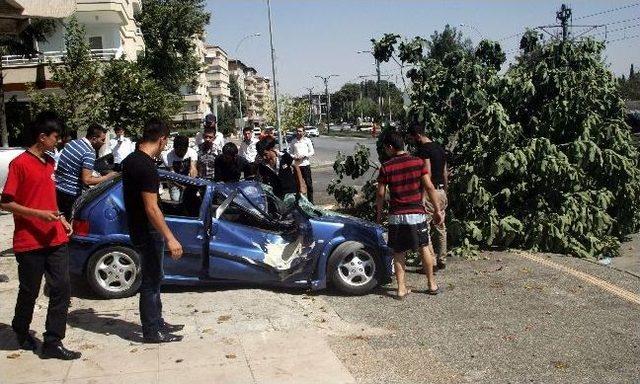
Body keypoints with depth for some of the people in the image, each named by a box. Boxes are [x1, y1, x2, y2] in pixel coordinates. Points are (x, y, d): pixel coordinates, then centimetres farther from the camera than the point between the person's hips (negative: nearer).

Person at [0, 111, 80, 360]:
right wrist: (39, 214, -19)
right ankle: (21, 330, 35)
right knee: (30, 291, 9)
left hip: (56, 239, 6)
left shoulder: (50, 163, 13)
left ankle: (53, 343, 8)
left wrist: (61, 219, 10)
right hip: (29, 243, -6)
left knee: (61, 290, 1)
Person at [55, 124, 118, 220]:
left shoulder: (72, 142, 6)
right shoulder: (89, 153, -19)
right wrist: (107, 177, -12)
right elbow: (86, 180, -23)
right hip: (69, 194, -8)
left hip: (57, 188, 8)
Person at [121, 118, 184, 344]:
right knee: (151, 280, 1)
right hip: (148, 232, -9)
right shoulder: (147, 167, -23)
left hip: (137, 229, 10)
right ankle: (152, 332, 11)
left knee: (153, 278, 18)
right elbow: (151, 208, -26)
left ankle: (157, 323, 29)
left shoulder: (129, 160, 7)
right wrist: (170, 239, -25)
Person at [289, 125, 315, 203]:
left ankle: (310, 201, 9)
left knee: (309, 183, 1)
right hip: (296, 165, 2)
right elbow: (291, 153, 15)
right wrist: (294, 157, -7)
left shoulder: (307, 140, 4)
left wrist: (304, 156, -12)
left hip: (305, 164, -2)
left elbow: (312, 152, 3)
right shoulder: (293, 141, 11)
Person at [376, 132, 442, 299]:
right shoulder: (418, 162, -3)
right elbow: (429, 187, -6)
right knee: (424, 249, 14)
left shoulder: (386, 167, -5)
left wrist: (379, 213, 11)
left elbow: (380, 194, -3)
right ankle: (432, 285, 23)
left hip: (396, 216, 0)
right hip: (417, 214, 1)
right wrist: (437, 210, 2)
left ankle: (401, 289, 10)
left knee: (398, 253, 9)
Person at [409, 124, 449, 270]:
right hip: (441, 192, 9)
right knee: (440, 228, 13)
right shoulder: (439, 148, 15)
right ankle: (441, 261, 20)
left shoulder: (423, 149, -13)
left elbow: (427, 173, -21)